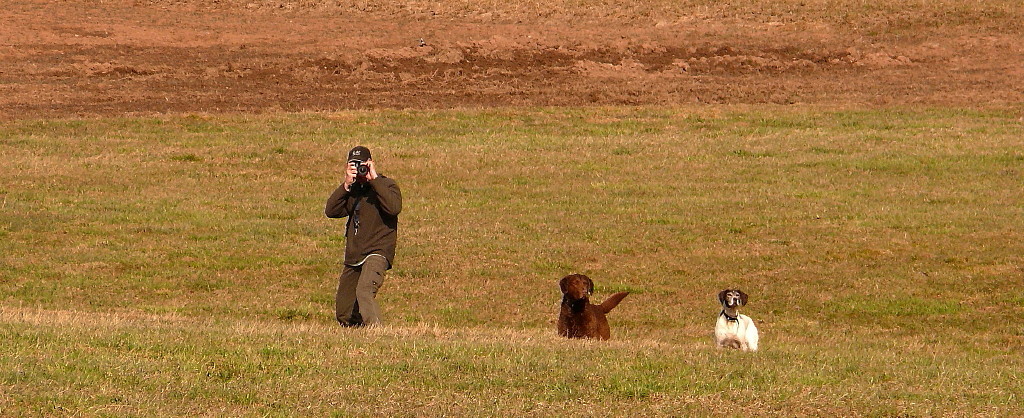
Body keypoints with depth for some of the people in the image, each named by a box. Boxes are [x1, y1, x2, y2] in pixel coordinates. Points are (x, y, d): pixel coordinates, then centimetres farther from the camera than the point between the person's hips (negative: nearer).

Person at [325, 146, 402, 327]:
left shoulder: (386, 185, 0)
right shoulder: (352, 190, 17)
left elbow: (394, 207, -23)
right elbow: (331, 211, 2)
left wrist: (375, 179, -18)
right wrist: (346, 185, -8)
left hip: (377, 252, -7)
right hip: (353, 257, 7)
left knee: (364, 291, -34)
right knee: (343, 314, 8)